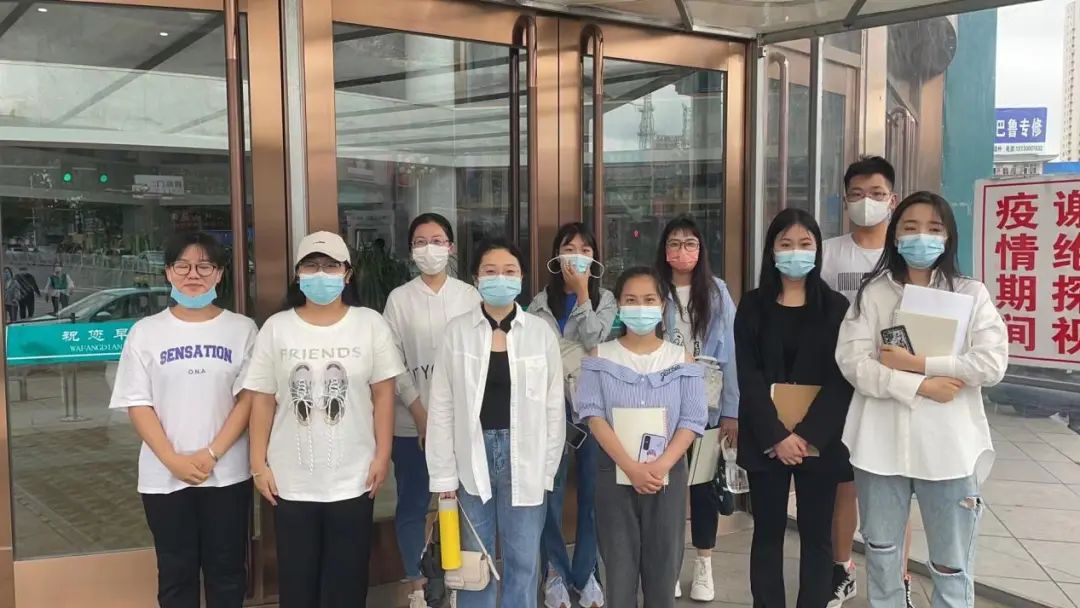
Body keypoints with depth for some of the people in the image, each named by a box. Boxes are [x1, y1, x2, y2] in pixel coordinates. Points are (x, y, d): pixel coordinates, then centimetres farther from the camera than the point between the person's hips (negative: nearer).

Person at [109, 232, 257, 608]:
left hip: (227, 473, 0)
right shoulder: (145, 332, 1)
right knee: (176, 574, 12)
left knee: (227, 571, 11)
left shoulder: (242, 329, 0)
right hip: (164, 476, 1)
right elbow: (138, 404, -1)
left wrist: (212, 454, -12)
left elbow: (248, 398, -2)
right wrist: (173, 460, -11)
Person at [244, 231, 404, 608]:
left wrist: (382, 455, -4)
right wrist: (258, 464, -1)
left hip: (352, 479, -1)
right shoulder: (276, 328, 0)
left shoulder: (370, 324, -1)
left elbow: (383, 394, 0)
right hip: (291, 481, 1)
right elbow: (262, 401, 2)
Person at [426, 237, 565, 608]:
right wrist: (444, 473, -3)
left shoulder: (541, 332, -2)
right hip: (472, 456, 0)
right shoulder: (457, 331, -2)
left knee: (523, 563, 10)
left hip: (524, 458, 0)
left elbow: (554, 407, 2)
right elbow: (441, 407, -1)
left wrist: (547, 469, -1)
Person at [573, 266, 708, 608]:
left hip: (668, 474, 1)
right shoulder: (601, 358, 2)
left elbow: (693, 420, -3)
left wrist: (661, 466, -18)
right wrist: (631, 467, -18)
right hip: (614, 472, 0)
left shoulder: (681, 360, 4)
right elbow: (593, 415, -7)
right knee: (619, 568, 4)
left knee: (663, 567, 7)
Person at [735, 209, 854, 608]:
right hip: (765, 439, 0)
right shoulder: (753, 306, 3)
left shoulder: (836, 306, 2)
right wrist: (776, 436, -14)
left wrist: (808, 435, -14)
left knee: (816, 534, 7)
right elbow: (748, 376, -4)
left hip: (820, 440, 0)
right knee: (768, 531, 8)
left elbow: (842, 379, -4)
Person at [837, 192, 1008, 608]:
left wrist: (917, 363, -14)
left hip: (948, 447, -1)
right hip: (882, 445, 1)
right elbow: (851, 361, -7)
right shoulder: (872, 293, 3)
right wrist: (920, 387, -16)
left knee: (952, 568, 7)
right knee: (880, 556, 16)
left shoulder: (971, 294, 3)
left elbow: (992, 365, -9)